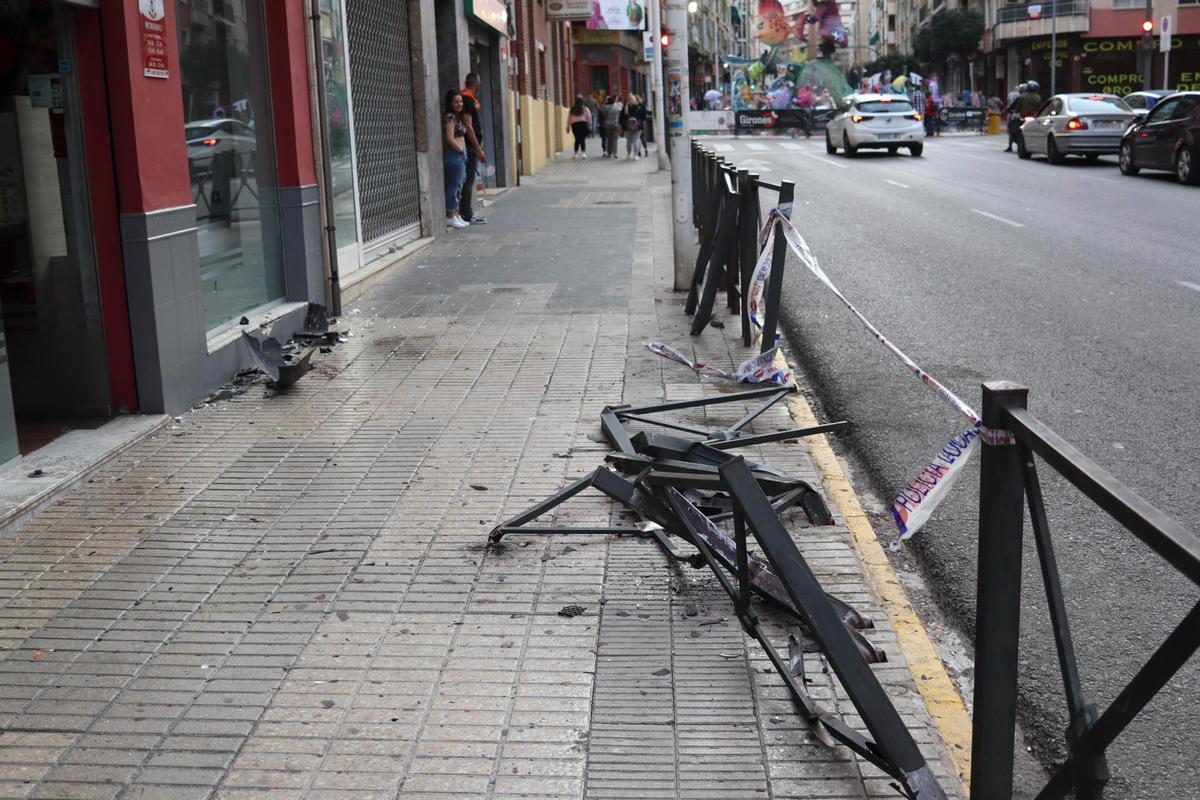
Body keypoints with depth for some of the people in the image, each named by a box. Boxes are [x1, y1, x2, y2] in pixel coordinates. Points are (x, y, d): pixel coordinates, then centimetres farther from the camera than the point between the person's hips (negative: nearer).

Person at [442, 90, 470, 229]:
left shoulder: (458, 117, 17)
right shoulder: (449, 117, -12)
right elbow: (450, 139, -17)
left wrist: (464, 151, 9)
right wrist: (461, 149, -7)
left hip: (460, 155, 10)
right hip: (454, 155, -10)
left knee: (458, 186, 12)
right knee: (453, 186, -5)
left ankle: (456, 215, 18)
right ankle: (450, 217, 0)